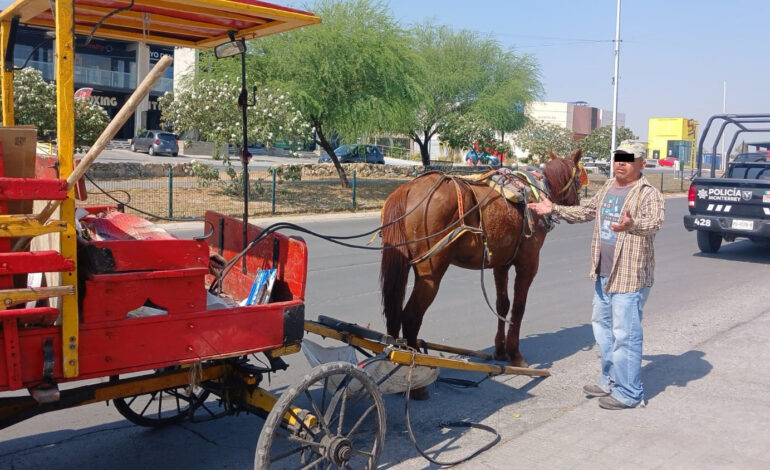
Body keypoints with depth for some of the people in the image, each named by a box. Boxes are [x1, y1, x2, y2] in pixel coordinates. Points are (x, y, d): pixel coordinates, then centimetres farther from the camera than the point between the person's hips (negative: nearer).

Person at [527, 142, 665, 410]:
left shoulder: (648, 194, -11)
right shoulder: (607, 189, 13)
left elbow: (654, 222, -27)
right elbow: (585, 212, 23)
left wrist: (632, 224, -47)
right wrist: (554, 210, 14)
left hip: (630, 277, -9)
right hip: (603, 275, 9)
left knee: (625, 334, -5)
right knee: (602, 327, 19)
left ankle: (628, 393, 8)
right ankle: (610, 380, 35)